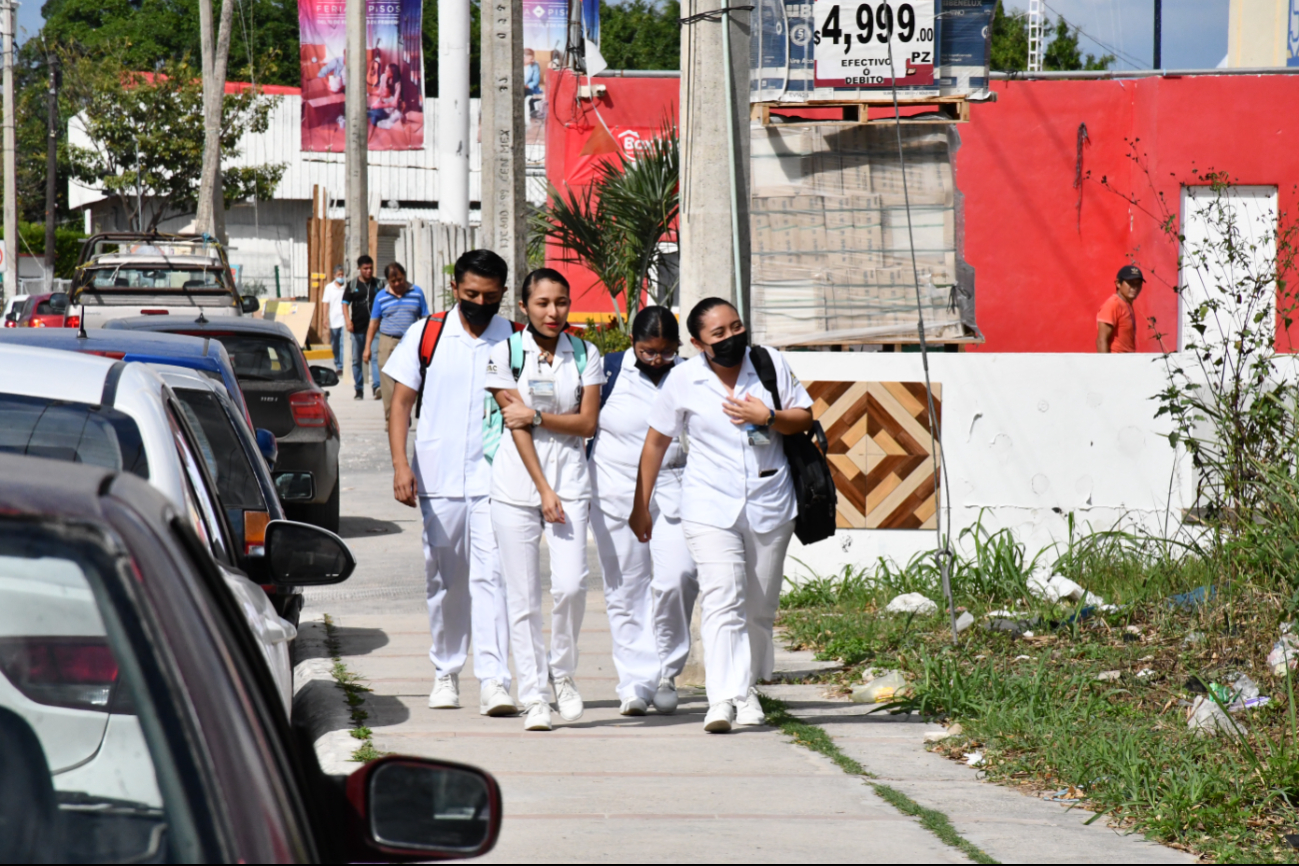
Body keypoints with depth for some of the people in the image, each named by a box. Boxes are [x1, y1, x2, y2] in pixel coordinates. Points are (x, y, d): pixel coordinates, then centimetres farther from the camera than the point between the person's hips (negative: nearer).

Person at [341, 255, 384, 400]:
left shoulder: (378, 284, 7)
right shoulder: (352, 285, 4)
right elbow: (345, 302, 0)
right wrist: (347, 320, -15)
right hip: (357, 327, 1)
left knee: (376, 355, -16)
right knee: (356, 359, 7)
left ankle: (377, 386, -24)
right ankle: (359, 390, 16)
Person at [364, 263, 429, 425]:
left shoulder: (417, 293, 7)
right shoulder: (381, 297, 7)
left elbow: (425, 320, 10)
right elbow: (373, 323, 10)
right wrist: (367, 348, 5)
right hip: (388, 343, 0)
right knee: (388, 384, -5)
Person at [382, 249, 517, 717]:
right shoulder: (425, 335, 4)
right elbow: (401, 402, 4)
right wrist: (401, 464, -5)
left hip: (495, 480, -1)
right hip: (438, 480, 1)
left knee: (490, 575, -11)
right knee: (444, 581, 10)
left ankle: (494, 680, -17)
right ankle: (445, 672, 24)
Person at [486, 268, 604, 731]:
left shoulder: (585, 355, 6)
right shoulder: (505, 353, 0)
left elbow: (587, 422, 1)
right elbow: (516, 424, -5)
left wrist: (537, 417, -12)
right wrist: (544, 490, -10)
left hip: (569, 480, 1)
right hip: (517, 482, -1)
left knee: (571, 584, -14)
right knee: (523, 596, -1)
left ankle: (562, 671, 11)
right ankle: (533, 697, 6)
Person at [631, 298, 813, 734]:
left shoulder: (770, 363, 3)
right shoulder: (683, 380, -1)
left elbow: (804, 418, 8)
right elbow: (657, 440, 9)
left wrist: (767, 417, -13)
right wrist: (641, 506, 11)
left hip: (770, 502, 2)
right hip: (711, 506, -2)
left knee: (760, 608, 9)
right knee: (722, 600, -19)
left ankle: (747, 688, 30)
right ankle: (723, 700, -28)